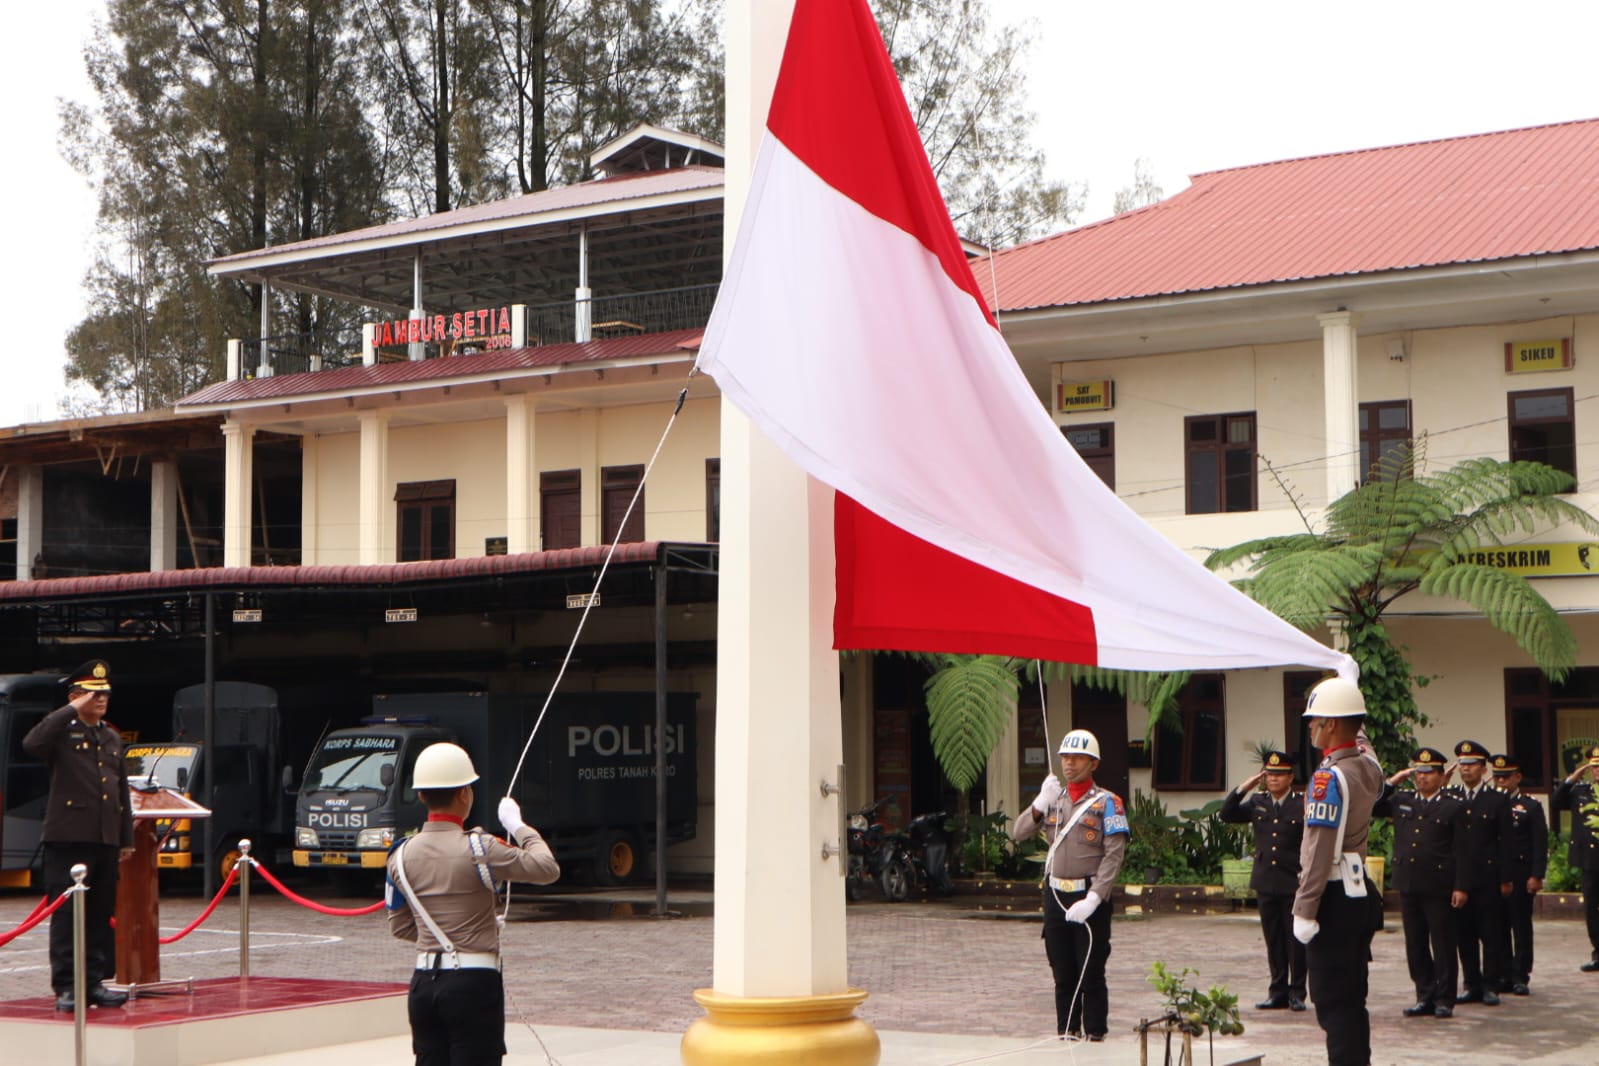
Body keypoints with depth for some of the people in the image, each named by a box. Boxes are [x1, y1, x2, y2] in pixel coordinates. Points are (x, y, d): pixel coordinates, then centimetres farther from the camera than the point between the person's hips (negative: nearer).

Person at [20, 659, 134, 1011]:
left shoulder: (112, 738, 18)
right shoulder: (63, 732, -2)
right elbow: (32, 744, -26)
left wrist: (127, 838, 17)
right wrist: (73, 711, -20)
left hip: (105, 840, 6)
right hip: (69, 837, -6)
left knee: (102, 915, 8)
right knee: (67, 915, -5)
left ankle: (95, 982, 15)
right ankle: (65, 987, -1)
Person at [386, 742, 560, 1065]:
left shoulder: (402, 855, 3)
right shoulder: (478, 848, -14)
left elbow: (400, 926, 11)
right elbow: (547, 868, -8)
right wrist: (518, 826, 4)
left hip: (424, 983, 6)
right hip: (474, 983, -6)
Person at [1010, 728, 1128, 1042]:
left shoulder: (1107, 803, -5)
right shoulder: (1053, 799, 11)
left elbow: (1114, 854, -12)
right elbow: (1019, 833, 4)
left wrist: (1093, 898, -20)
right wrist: (1041, 803, -13)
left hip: (1090, 899, -5)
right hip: (1055, 895, 5)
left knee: (1091, 976, -1)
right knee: (1063, 975, 10)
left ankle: (1095, 1036, 7)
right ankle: (1066, 1034, 19)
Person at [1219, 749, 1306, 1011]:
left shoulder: (1303, 804, -4)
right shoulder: (1257, 802, 10)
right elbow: (1227, 814, 3)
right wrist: (1244, 788, -3)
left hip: (1294, 882, -4)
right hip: (1266, 882, 4)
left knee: (1296, 940, 1)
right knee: (1273, 941, 10)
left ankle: (1297, 993, 10)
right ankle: (1278, 992, 17)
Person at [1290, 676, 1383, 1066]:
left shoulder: (1328, 777, -18)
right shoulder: (1369, 768, 6)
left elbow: (1320, 850, -21)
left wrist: (1304, 910, -19)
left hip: (1334, 899, -9)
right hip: (1361, 892, 9)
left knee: (1333, 1004, -3)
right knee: (1353, 1000, 16)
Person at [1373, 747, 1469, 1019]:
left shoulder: (1453, 808, 0)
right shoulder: (1401, 801, 12)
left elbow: (1462, 851, -2)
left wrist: (1460, 887, -9)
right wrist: (1393, 781, 8)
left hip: (1438, 887, -4)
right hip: (1408, 885, 4)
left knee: (1443, 946, 1)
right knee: (1415, 946, 8)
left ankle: (1444, 1000, 8)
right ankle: (1425, 997, 17)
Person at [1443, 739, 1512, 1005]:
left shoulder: (1498, 800, 2)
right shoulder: (1447, 798, 8)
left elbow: (1504, 842, 1)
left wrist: (1505, 880, -4)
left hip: (1487, 878, -2)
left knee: (1491, 934, 1)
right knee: (1464, 935, 5)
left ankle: (1490, 986, 7)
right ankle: (1472, 985, 13)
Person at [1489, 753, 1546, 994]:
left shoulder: (1531, 806, 1)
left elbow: (1541, 844, -4)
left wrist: (1536, 875, -12)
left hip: (1520, 877, -3)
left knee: (1521, 927, 1)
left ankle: (1521, 977, 4)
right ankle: (1504, 975, 12)